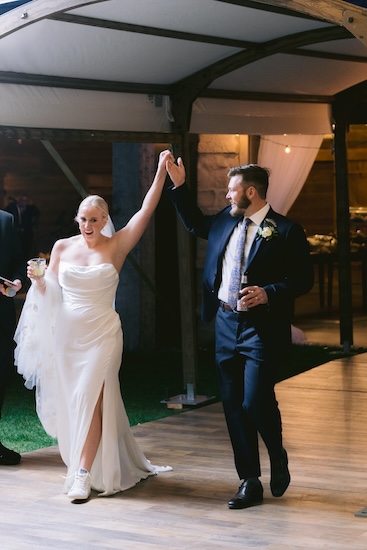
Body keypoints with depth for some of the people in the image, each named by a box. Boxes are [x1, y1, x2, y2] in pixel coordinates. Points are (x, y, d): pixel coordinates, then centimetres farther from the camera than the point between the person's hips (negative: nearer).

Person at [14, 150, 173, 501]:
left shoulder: (117, 246, -2)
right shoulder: (62, 247, 4)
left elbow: (147, 209, -7)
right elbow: (50, 293, 10)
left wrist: (161, 171, -11)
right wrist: (38, 280, -12)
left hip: (102, 334, -3)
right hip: (66, 334, 3)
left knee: (90, 400, -11)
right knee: (70, 402, 10)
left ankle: (84, 475, -9)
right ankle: (82, 462, 27)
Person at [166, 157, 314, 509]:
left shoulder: (285, 230, -8)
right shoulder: (225, 221, 10)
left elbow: (303, 279, -9)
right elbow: (195, 223, 29)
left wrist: (269, 293, -22)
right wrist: (178, 185, 20)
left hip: (261, 328, -6)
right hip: (226, 324, 7)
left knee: (256, 402, -14)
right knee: (233, 407, 6)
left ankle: (278, 459, 17)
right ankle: (250, 483, 15)